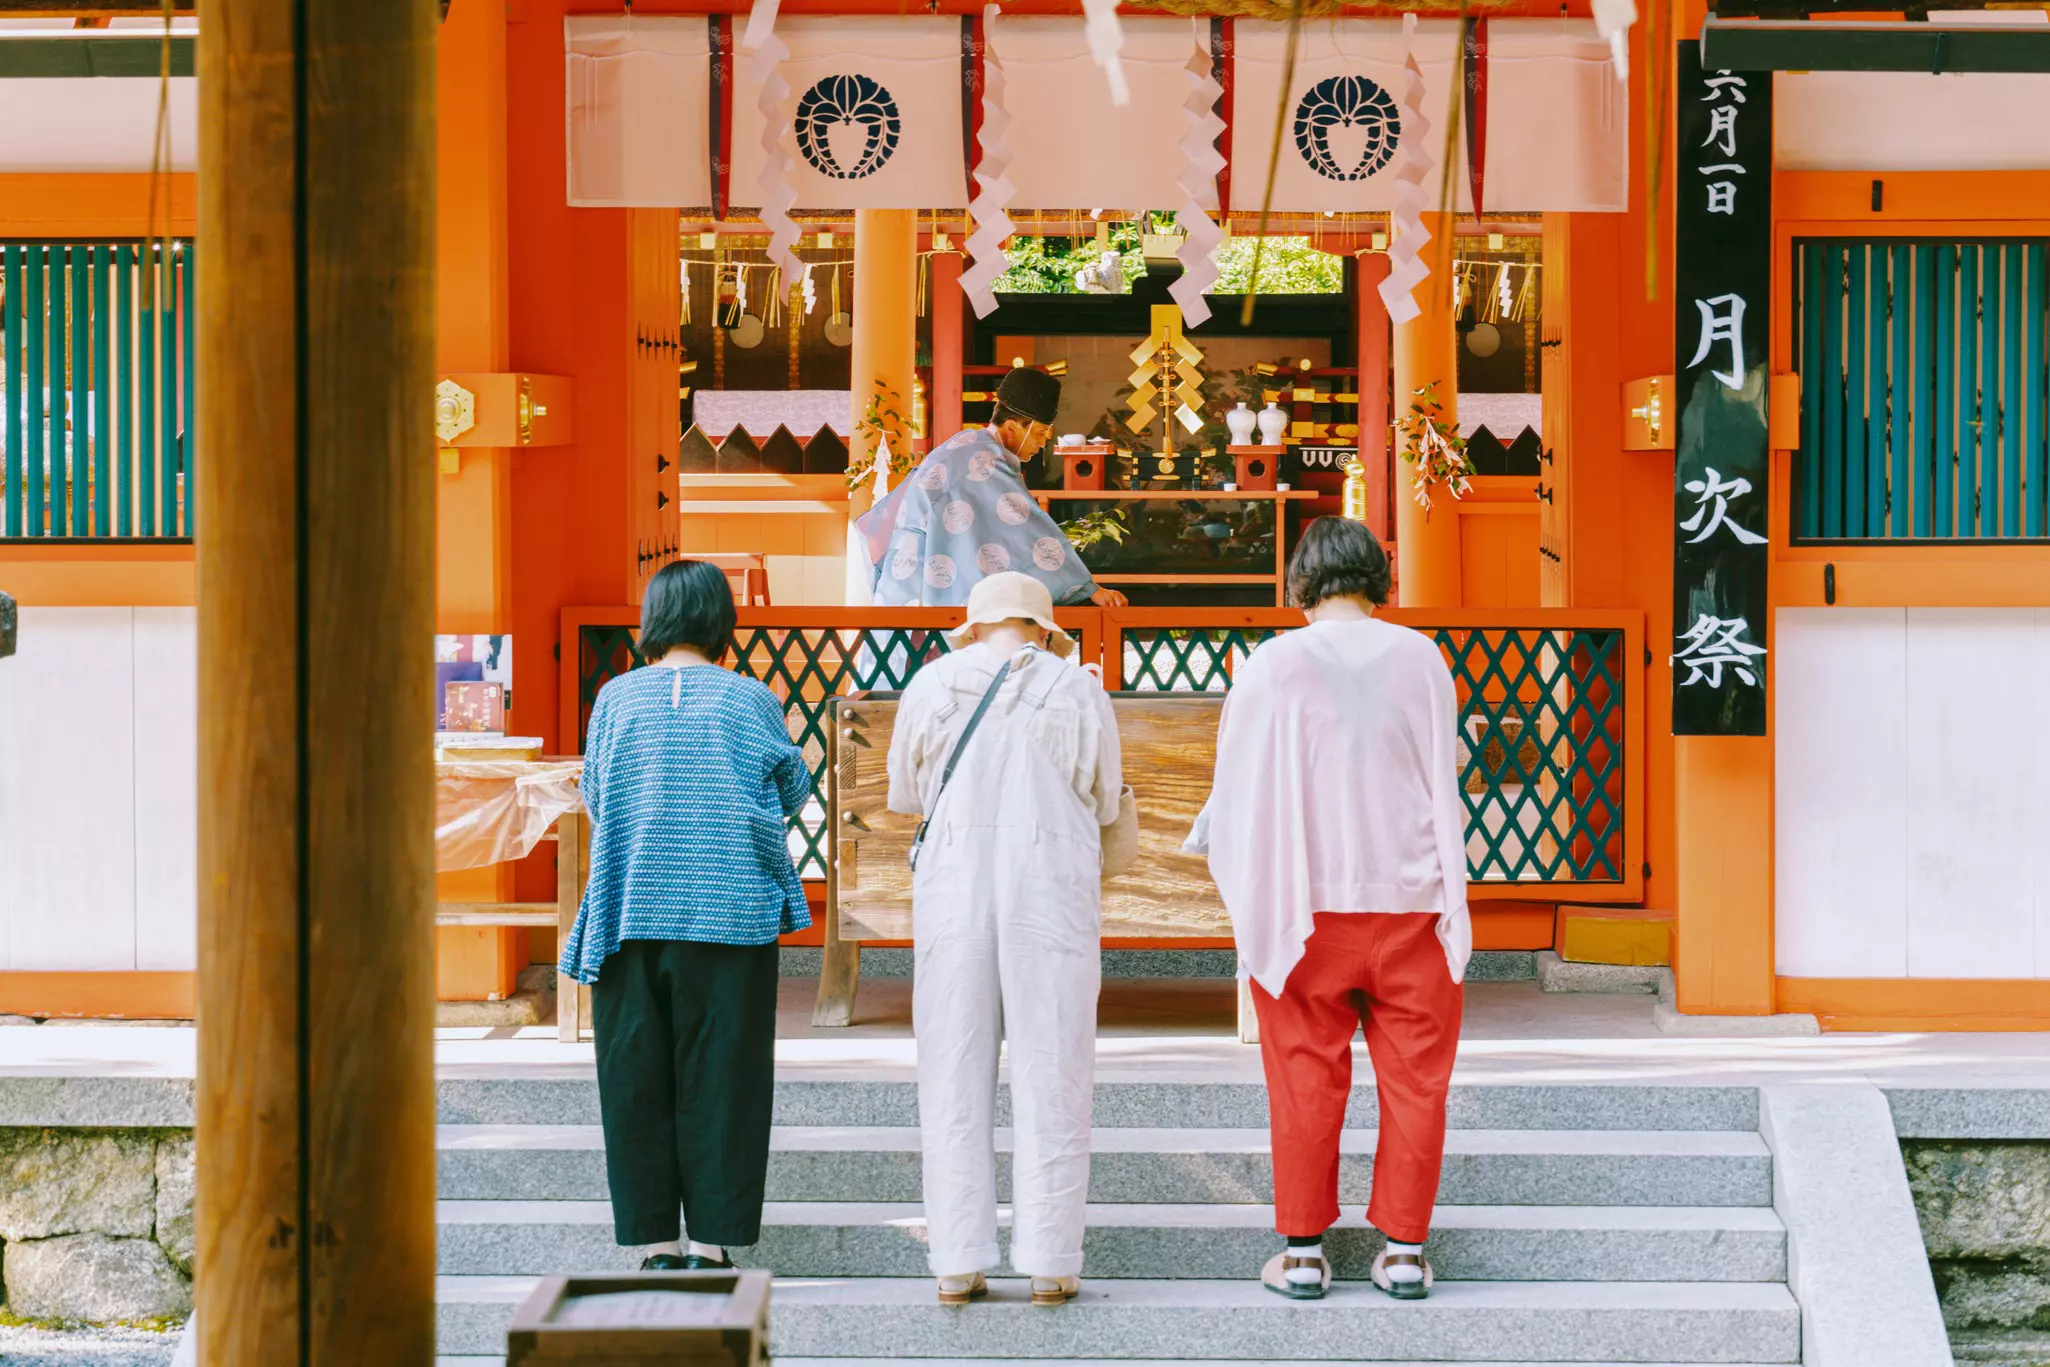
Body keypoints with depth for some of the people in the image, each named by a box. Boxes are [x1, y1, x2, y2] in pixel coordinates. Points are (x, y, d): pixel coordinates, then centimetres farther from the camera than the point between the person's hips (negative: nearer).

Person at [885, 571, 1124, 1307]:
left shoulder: (934, 685, 5)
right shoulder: (1081, 693, 3)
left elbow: (904, 795, 16)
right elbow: (1104, 804, 12)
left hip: (953, 893, 1)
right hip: (1053, 895, -1)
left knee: (954, 1079, 6)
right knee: (1051, 1079, 3)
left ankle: (958, 1262, 4)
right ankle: (1049, 1262, 2)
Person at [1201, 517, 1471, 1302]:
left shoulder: (1274, 665, -7)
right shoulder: (1421, 660, -2)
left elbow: (1237, 793, 0)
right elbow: (1445, 788, 4)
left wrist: (1249, 903, 13)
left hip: (1306, 905, -1)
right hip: (1410, 903, 1)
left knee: (1307, 1080, 7)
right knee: (1414, 1075, 9)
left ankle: (1303, 1251, 13)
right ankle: (1404, 1250, 12)